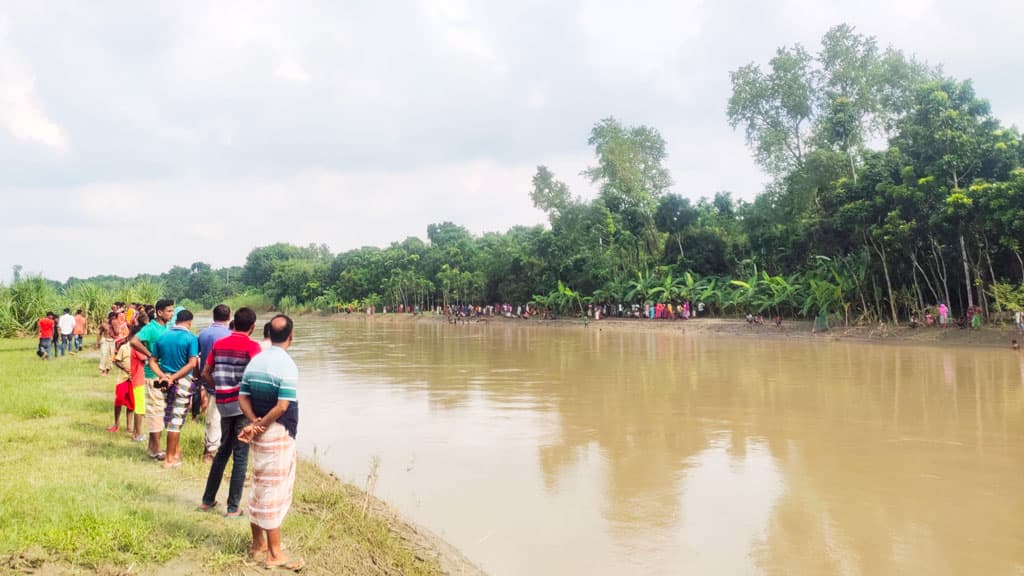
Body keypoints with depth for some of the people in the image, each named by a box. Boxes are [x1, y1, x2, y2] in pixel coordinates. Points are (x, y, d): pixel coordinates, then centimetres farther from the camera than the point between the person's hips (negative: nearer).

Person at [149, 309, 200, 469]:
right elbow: (192, 364, -19)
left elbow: (152, 361, 4)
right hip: (183, 381, -5)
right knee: (177, 419, 1)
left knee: (170, 417, 17)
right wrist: (174, 377, -16)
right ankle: (170, 458, 6)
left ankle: (176, 451, 25)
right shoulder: (191, 338, -10)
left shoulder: (162, 337, 6)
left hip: (166, 381, 5)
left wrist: (162, 376, -7)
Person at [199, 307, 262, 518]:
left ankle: (208, 500, 28)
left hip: (223, 404, 6)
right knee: (240, 456, 2)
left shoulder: (218, 344, 9)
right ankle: (233, 508, 6)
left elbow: (205, 374, 11)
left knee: (223, 451, 21)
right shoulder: (252, 346, -10)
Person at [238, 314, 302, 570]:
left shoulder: (254, 362, 6)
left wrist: (254, 423, -7)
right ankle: (274, 553, 5)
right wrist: (261, 426, -12)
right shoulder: (286, 364, -17)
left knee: (259, 486, 18)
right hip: (279, 434, -8)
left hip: (261, 432, 8)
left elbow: (243, 398, 4)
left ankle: (257, 542, 29)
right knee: (276, 491, -2)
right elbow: (283, 406, -23)